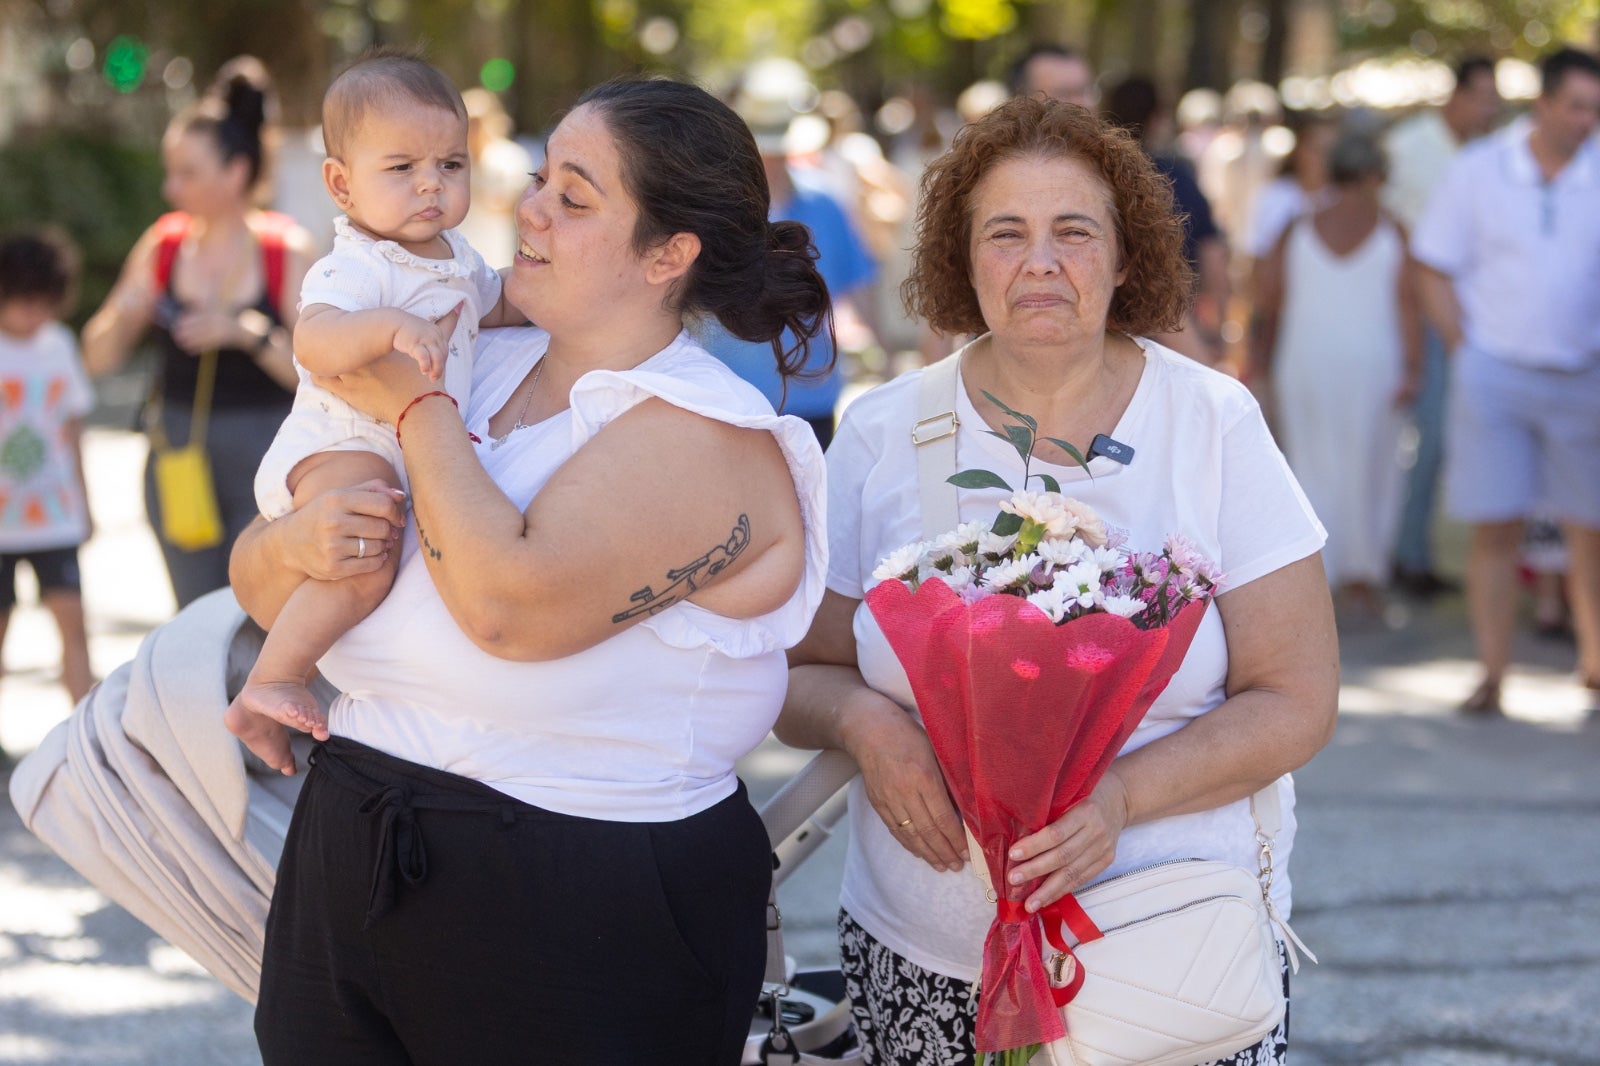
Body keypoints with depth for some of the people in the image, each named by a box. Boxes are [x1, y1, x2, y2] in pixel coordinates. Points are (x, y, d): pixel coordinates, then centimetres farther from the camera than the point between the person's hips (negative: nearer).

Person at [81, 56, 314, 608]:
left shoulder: (287, 252, -6)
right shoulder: (164, 245, 3)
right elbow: (99, 359, 6)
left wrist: (247, 333, -22)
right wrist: (124, 315, -14)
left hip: (264, 460, -4)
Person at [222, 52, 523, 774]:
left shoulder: (457, 256, 12)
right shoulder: (356, 267, -20)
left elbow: (492, 306, 36)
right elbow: (315, 342, -40)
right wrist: (392, 326, -55)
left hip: (418, 451, 10)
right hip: (339, 450, -10)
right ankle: (270, 686, -24)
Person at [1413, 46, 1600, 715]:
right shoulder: (1478, 172, 1)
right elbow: (1435, 272, 5)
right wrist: (1467, 354, -2)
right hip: (1494, 376, -1)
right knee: (1494, 528, -2)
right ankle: (1492, 673, 4)